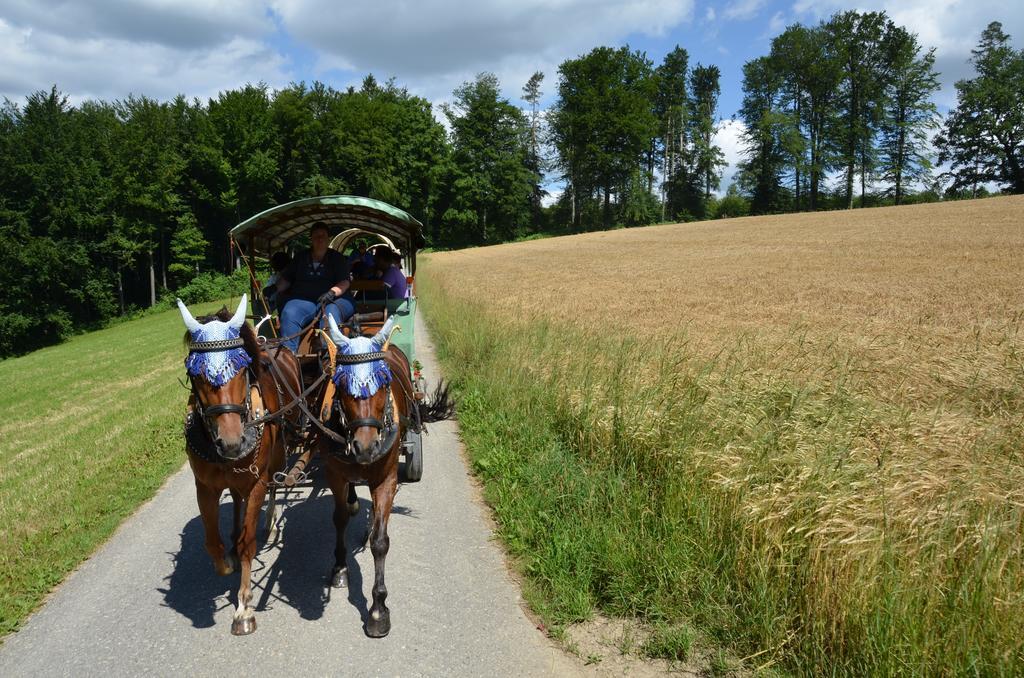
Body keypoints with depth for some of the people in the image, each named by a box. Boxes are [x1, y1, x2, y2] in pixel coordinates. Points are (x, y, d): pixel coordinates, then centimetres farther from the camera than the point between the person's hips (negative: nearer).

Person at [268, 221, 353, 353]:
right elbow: (286, 279, 21)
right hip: (303, 300, 2)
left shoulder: (336, 258, 15)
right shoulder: (301, 257, 23)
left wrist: (332, 292, -19)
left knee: (331, 313, -37)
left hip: (333, 300, -2)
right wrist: (275, 289, 0)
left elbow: (344, 283, 2)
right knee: (289, 314, -30)